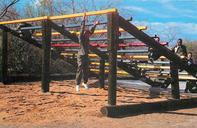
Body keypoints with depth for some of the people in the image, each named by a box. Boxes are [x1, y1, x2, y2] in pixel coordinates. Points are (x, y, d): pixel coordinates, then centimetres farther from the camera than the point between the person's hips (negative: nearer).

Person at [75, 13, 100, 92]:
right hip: (81, 56, -7)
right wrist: (83, 20, -18)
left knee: (86, 70, 12)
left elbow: (91, 31, 20)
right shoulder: (81, 38, -8)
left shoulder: (87, 38, 9)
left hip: (86, 56, 7)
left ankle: (85, 83, 26)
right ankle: (77, 84, -4)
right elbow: (82, 29, -15)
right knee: (80, 70, -7)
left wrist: (95, 25, 20)